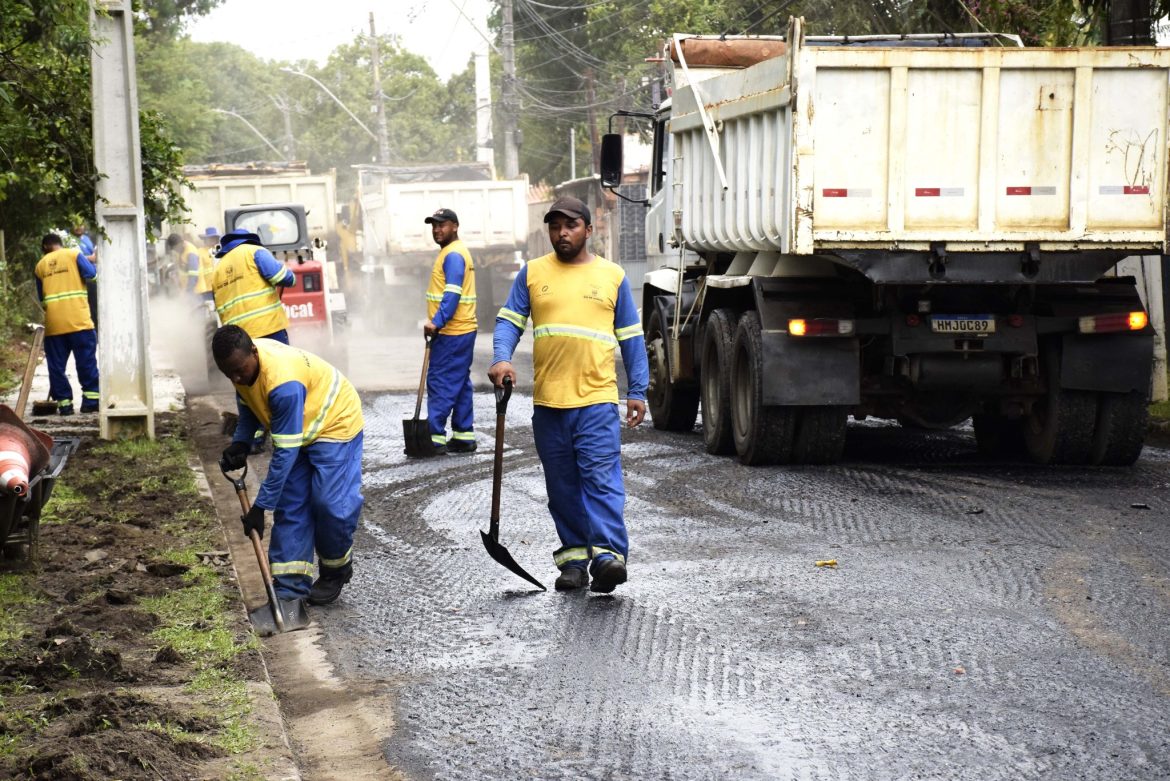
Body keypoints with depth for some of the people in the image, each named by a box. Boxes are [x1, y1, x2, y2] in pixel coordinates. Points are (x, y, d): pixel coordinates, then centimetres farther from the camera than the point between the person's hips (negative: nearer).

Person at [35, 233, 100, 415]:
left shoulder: (41, 265, 14)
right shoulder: (73, 254, 3)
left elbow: (41, 297, 18)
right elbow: (91, 273, -7)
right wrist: (84, 259, 13)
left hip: (53, 323, 2)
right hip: (78, 320, -2)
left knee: (56, 365, 7)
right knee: (86, 362, 3)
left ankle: (64, 403, 4)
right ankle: (91, 400, 1)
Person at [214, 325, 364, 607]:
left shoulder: (284, 384, -41)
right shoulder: (242, 362, -15)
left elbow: (285, 454, -36)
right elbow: (248, 406, 8)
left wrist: (260, 506, -33)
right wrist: (240, 443, -10)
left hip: (335, 422, -8)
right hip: (295, 429, 8)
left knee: (330, 504, -15)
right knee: (289, 505, -1)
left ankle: (336, 570, 12)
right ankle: (290, 588, -1)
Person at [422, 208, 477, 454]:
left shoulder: (453, 255, -13)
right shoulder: (453, 252, 19)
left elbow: (452, 294, -23)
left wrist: (437, 322, -30)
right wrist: (438, 322, 20)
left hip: (451, 333, -11)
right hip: (461, 331, 11)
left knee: (440, 383, -8)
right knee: (460, 385, 12)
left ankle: (435, 438, -7)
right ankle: (464, 436, 15)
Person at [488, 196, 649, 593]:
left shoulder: (612, 275, 8)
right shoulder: (532, 273, 10)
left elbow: (631, 337, 11)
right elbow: (509, 321, 6)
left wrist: (638, 391, 7)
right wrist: (501, 359, -14)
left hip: (597, 398, -2)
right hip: (548, 401, 2)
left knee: (602, 478, -13)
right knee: (563, 486, 8)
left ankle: (608, 555, -18)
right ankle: (574, 558, 15)